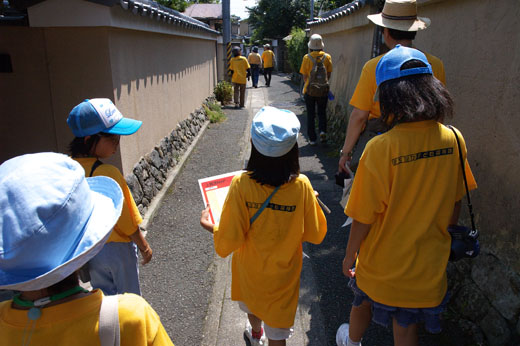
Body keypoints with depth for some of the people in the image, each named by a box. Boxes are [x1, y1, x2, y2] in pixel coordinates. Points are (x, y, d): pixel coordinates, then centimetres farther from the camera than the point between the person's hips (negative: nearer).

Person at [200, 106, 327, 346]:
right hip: (282, 275, -1)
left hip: (249, 269, 2)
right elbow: (316, 235, -13)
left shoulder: (241, 185, -27)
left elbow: (228, 242, -23)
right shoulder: (301, 186, -25)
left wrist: (209, 225, -4)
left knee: (252, 303, 34)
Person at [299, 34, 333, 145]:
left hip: (309, 90, -1)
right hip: (323, 90, 1)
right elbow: (329, 74, 1)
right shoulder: (327, 57, -4)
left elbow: (304, 75, -4)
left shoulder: (307, 57, -9)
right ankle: (323, 131, -3)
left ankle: (312, 138, 10)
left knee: (311, 115, 8)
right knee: (322, 112, 18)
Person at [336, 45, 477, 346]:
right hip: (429, 264, 3)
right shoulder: (453, 139, -12)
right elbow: (456, 206, 1)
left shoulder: (381, 148, -27)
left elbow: (364, 218, -19)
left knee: (363, 302, 28)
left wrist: (350, 255, -2)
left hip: (383, 263, -2)